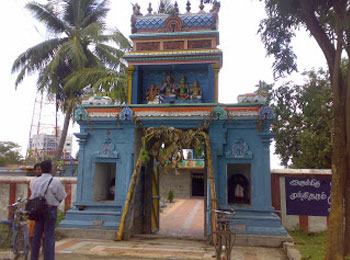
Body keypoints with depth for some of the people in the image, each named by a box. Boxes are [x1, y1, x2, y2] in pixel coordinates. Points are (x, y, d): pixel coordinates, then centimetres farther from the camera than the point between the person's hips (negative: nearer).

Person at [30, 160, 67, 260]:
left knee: (36, 235, 13)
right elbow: (61, 197, -3)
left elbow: (33, 197, 7)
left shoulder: (36, 181, 3)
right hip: (51, 210, -5)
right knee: (49, 236, -1)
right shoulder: (55, 182, -12)